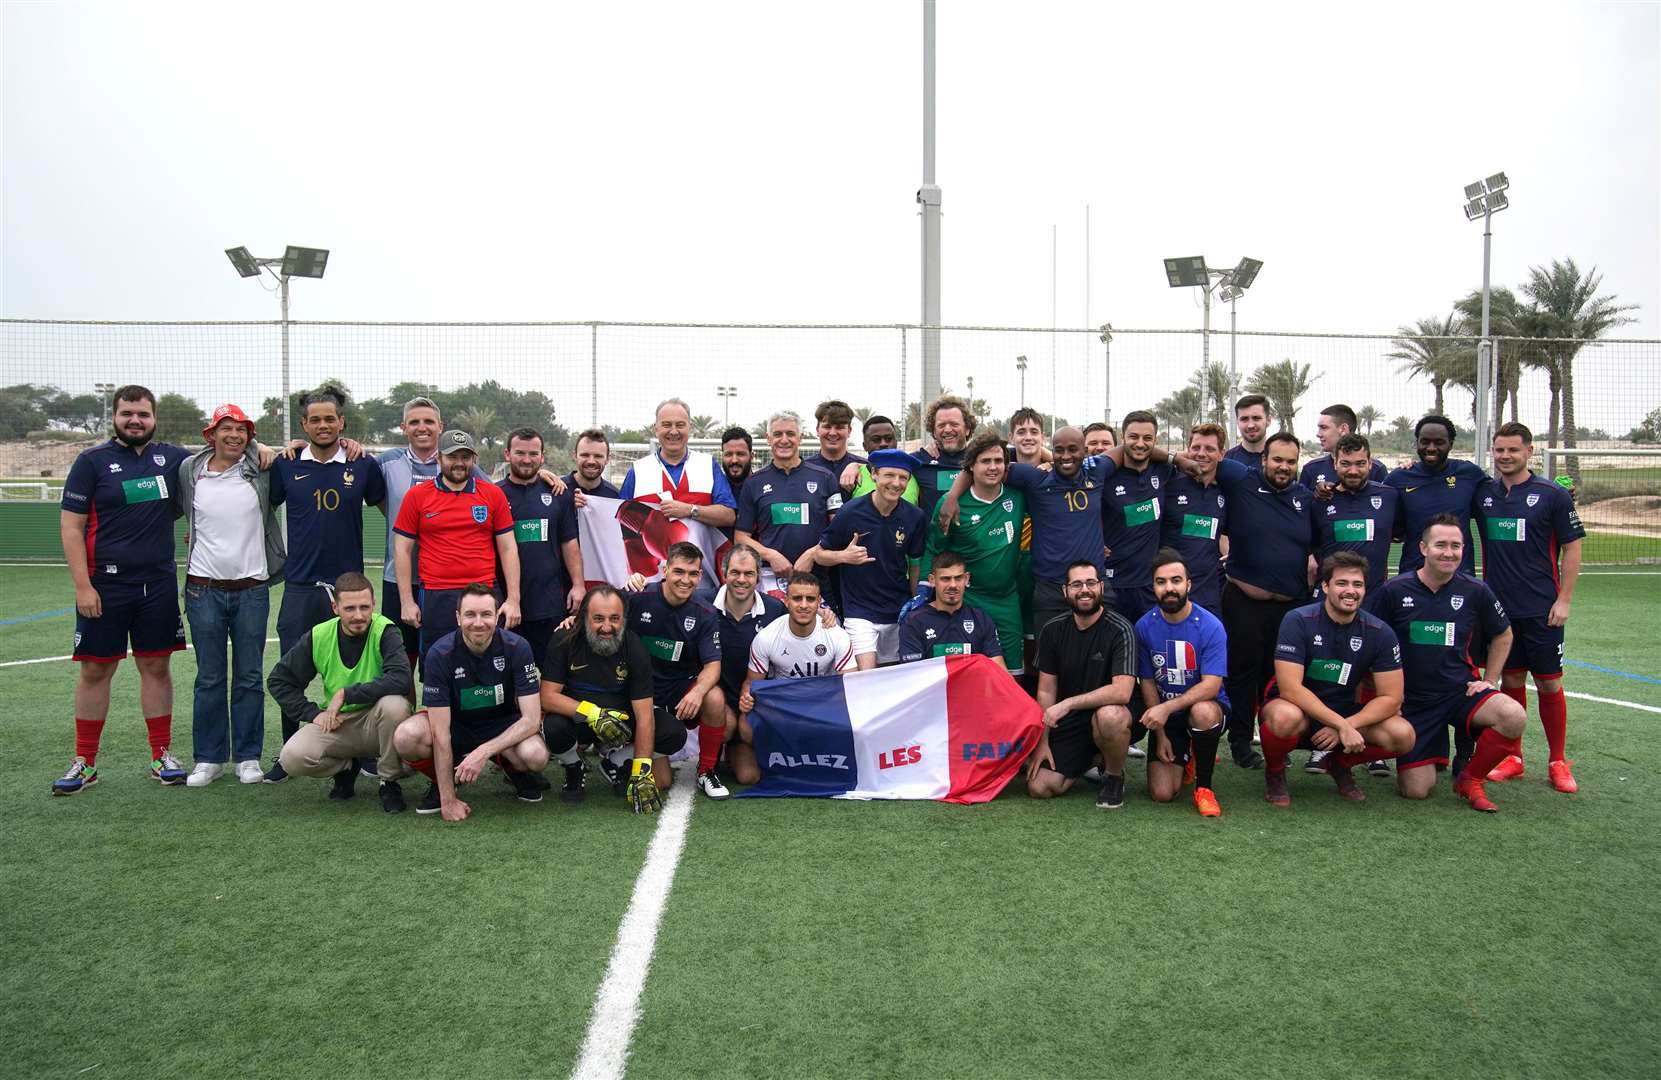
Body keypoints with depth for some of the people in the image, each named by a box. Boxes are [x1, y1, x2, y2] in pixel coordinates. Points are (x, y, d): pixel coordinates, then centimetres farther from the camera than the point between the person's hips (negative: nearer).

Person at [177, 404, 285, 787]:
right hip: (204, 588, 1)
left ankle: (248, 757, 16)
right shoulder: (188, 471, 3)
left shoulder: (261, 469, -1)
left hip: (251, 589, 0)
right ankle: (209, 758, 17)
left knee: (249, 678, 6)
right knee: (209, 678, 7)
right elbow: (170, 510, 18)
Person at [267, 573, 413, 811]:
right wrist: (313, 713, -7)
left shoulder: (384, 631, -15)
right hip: (336, 724, 3)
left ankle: (390, 782, -11)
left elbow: (402, 680, -31)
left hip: (376, 722, -3)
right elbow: (279, 680, 6)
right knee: (292, 759, -24)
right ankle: (347, 766, 11)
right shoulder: (319, 636, -4)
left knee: (394, 704, -36)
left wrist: (346, 694, -26)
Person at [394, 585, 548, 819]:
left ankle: (515, 772, 6)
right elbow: (440, 732, -22)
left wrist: (484, 751, -32)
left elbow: (531, 718, -20)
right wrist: (448, 800, -23)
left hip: (503, 725, 0)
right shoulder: (440, 653, -21)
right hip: (456, 724, 0)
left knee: (536, 756, -33)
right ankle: (442, 781, 2)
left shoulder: (516, 647, -20)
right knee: (406, 737, -31)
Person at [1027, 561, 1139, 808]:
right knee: (1039, 788, -11)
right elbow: (1046, 691, 3)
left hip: (1112, 710, -4)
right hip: (1069, 721, 4)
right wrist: (1042, 742, -2)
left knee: (1108, 716, -40)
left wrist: (1068, 703, -27)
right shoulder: (1052, 630, -1)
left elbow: (1122, 692, -27)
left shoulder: (1119, 630, -16)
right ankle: (1087, 761, 21)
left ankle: (1114, 775, -8)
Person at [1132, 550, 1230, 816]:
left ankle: (1203, 787, -15)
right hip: (1164, 716, 3)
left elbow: (1211, 685, -23)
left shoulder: (1210, 626, -17)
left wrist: (1168, 708, -36)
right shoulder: (1144, 626, -8)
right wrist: (1160, 735, -3)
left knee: (1202, 711, -40)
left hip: (1206, 707, -2)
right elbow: (1147, 682, -1)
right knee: (1162, 794, -10)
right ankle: (1185, 758, 27)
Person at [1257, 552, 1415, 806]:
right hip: (1298, 708, -4)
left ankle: (1340, 764, 10)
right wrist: (1341, 725, -29)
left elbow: (1390, 698, -6)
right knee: (1285, 717, -39)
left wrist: (1346, 726, -20)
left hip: (1345, 713, 4)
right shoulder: (1298, 621, -17)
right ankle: (1274, 772, -4)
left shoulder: (1380, 633, -7)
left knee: (1402, 735, -21)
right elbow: (1290, 688, -24)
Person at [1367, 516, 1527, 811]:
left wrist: (1489, 681, 8)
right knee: (1417, 791, -8)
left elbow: (1502, 635, 16)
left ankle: (1470, 779, -4)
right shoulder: (1393, 591, -9)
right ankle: (1431, 755, 29)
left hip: (1460, 691, 2)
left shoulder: (1475, 591, -2)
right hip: (1411, 701, -2)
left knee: (1514, 717, -30)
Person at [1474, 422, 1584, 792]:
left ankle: (1558, 761, 15)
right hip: (1498, 607, 3)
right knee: (1510, 681, 9)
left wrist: (1564, 600, -7)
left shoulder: (1553, 495, -4)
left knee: (1549, 683, 3)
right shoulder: (1482, 492, 5)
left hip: (1541, 609, -3)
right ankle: (1512, 757, 19)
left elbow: (1572, 548, -2)